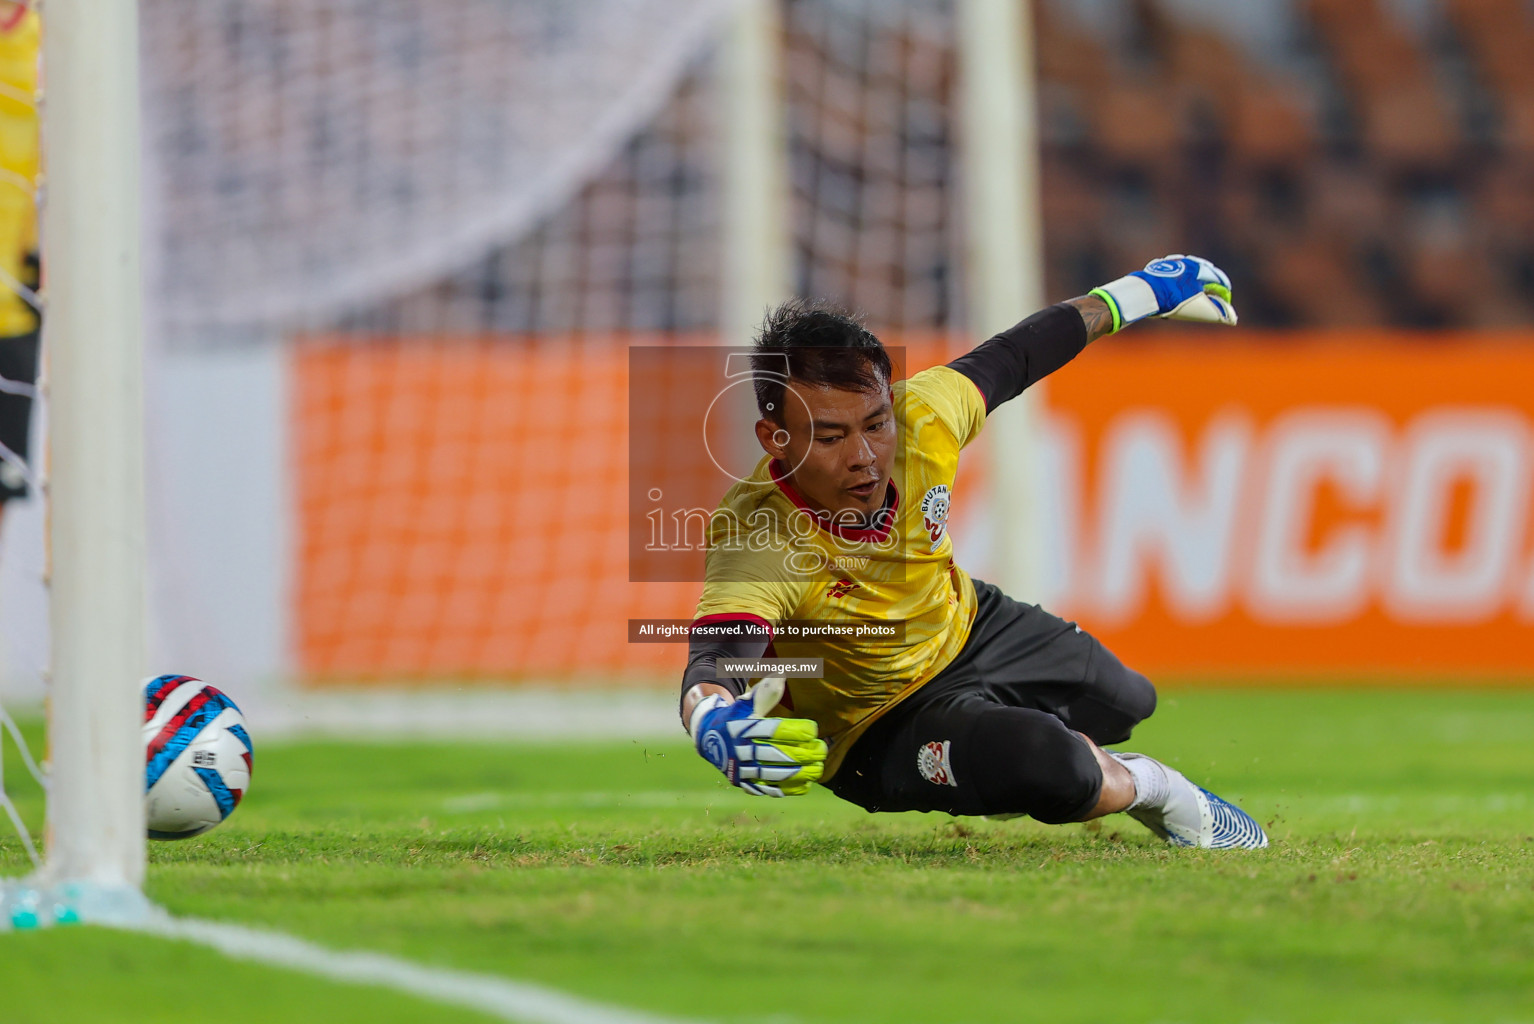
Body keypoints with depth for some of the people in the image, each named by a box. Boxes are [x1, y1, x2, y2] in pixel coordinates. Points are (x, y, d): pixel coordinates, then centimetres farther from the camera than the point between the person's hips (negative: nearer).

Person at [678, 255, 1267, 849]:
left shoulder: (923, 421, -26)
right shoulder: (756, 540, -41)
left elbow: (1009, 360, -6)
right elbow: (714, 662, -56)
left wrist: (1130, 296, 10)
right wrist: (717, 726, -82)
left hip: (968, 627, 6)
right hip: (880, 727, -6)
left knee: (1128, 702, 27)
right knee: (1055, 770, -30)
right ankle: (1147, 788, 4)